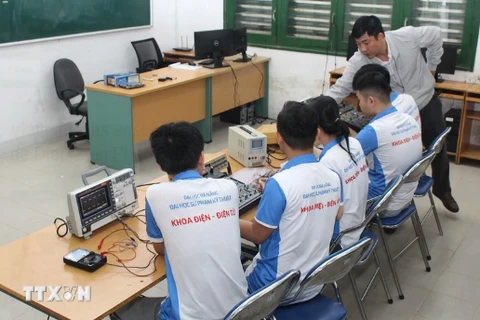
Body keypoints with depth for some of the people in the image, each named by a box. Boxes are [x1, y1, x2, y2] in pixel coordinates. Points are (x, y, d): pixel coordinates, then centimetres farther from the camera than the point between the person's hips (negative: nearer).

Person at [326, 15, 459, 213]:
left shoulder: (407, 36, -28)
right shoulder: (358, 62, -26)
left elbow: (436, 35, -8)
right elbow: (339, 90, -26)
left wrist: (431, 67, -2)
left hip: (426, 103, 1)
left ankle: (442, 190, 45)